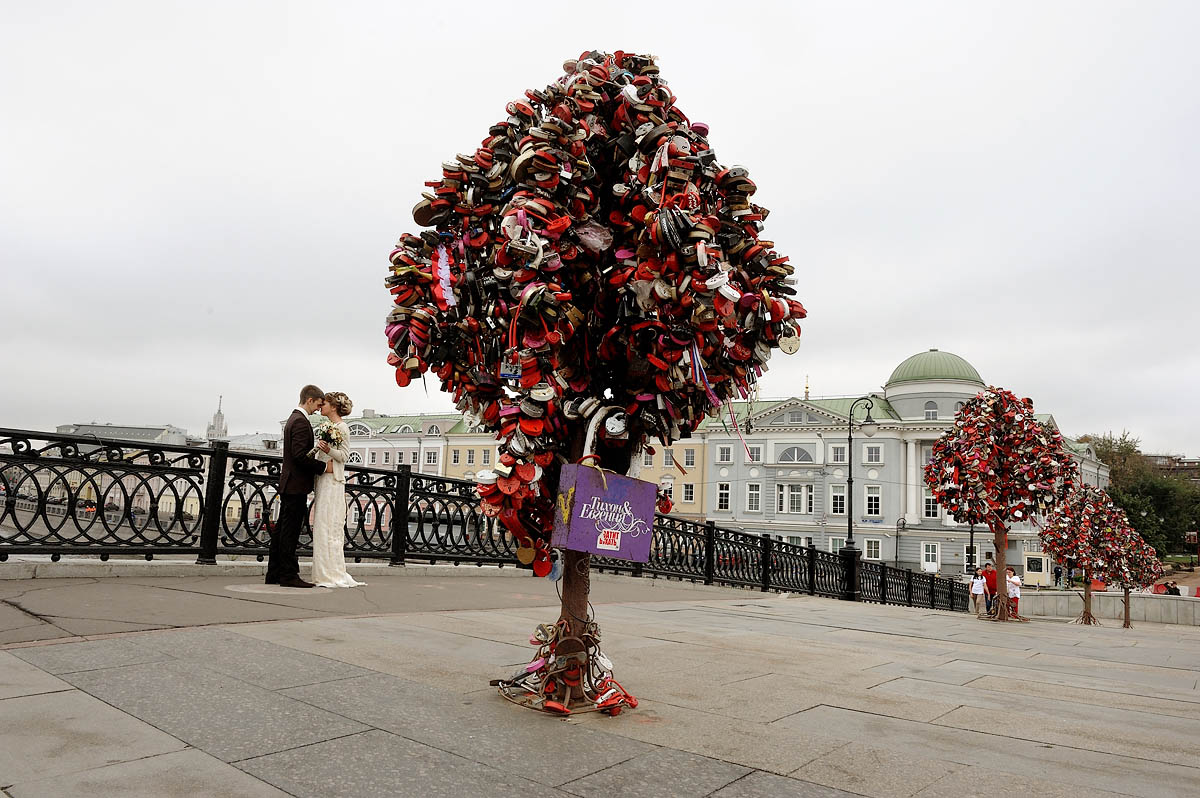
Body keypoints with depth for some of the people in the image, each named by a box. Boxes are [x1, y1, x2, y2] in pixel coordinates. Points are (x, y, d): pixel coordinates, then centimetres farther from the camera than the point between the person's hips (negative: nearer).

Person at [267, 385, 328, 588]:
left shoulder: (293, 418, 18)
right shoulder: (301, 421, -14)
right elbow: (300, 455, -22)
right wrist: (323, 466, -15)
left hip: (288, 484, 10)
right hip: (297, 484, -10)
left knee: (282, 529, 12)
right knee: (290, 530, -7)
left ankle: (274, 574, 17)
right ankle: (289, 575, -4)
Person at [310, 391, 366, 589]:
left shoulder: (342, 427, -7)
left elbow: (344, 454, -12)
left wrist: (328, 449, -28)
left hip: (333, 481, -9)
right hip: (323, 481, 9)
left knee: (329, 527, -9)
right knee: (322, 526, 7)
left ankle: (332, 574, -5)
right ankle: (325, 573, 10)